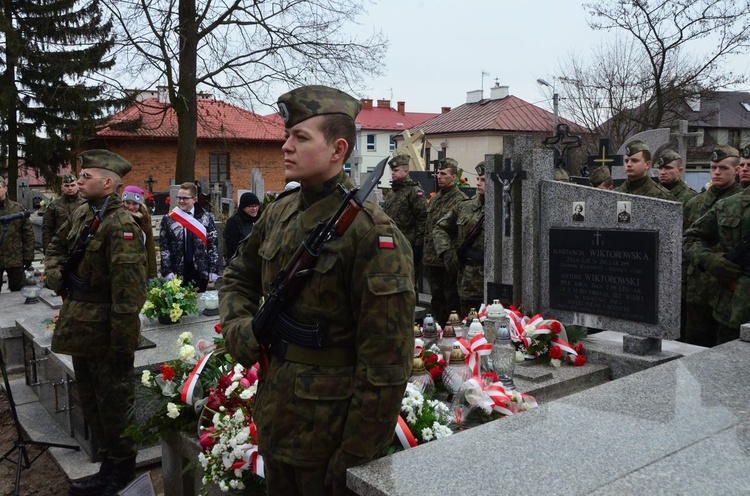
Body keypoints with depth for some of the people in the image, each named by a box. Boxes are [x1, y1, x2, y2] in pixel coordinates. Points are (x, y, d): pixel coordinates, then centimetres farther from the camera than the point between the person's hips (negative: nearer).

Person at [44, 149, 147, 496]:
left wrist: (122, 345, -25)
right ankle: (111, 465, 35)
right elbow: (56, 246, 28)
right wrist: (56, 276, 8)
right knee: (91, 402, 19)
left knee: (114, 404, 7)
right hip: (81, 330, 9)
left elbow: (128, 292, -25)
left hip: (106, 333, -9)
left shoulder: (121, 226, -21)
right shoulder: (81, 214, 8)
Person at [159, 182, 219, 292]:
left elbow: (213, 245, 2)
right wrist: (167, 272, -7)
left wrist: (213, 272, -4)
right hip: (177, 272, 0)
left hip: (200, 272, 0)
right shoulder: (168, 219, 3)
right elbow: (164, 247, 1)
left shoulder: (206, 218, 3)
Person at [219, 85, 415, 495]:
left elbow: (385, 362, -21)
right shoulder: (279, 213, 3)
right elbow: (238, 277, 19)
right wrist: (237, 326, -1)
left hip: (330, 433, -7)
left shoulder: (371, 232, -20)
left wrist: (356, 456, -19)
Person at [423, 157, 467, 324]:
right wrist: (426, 256, 17)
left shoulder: (461, 200, -11)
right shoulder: (434, 199, 15)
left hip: (448, 262, -8)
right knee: (437, 300, 16)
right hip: (432, 261, 8)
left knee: (451, 300, 2)